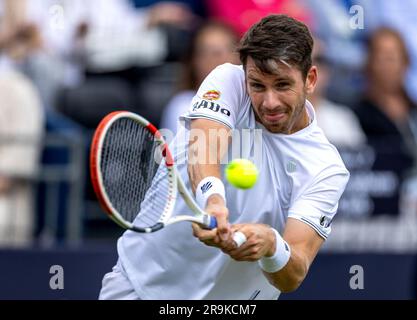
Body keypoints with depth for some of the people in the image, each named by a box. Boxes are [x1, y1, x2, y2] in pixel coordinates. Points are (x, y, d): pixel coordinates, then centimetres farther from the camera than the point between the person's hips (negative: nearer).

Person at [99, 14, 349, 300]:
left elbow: (292, 278, -22)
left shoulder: (326, 169, -12)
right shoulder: (228, 81, -9)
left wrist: (271, 245, -44)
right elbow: (203, 146, -28)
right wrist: (212, 199, -49)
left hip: (231, 296, 2)